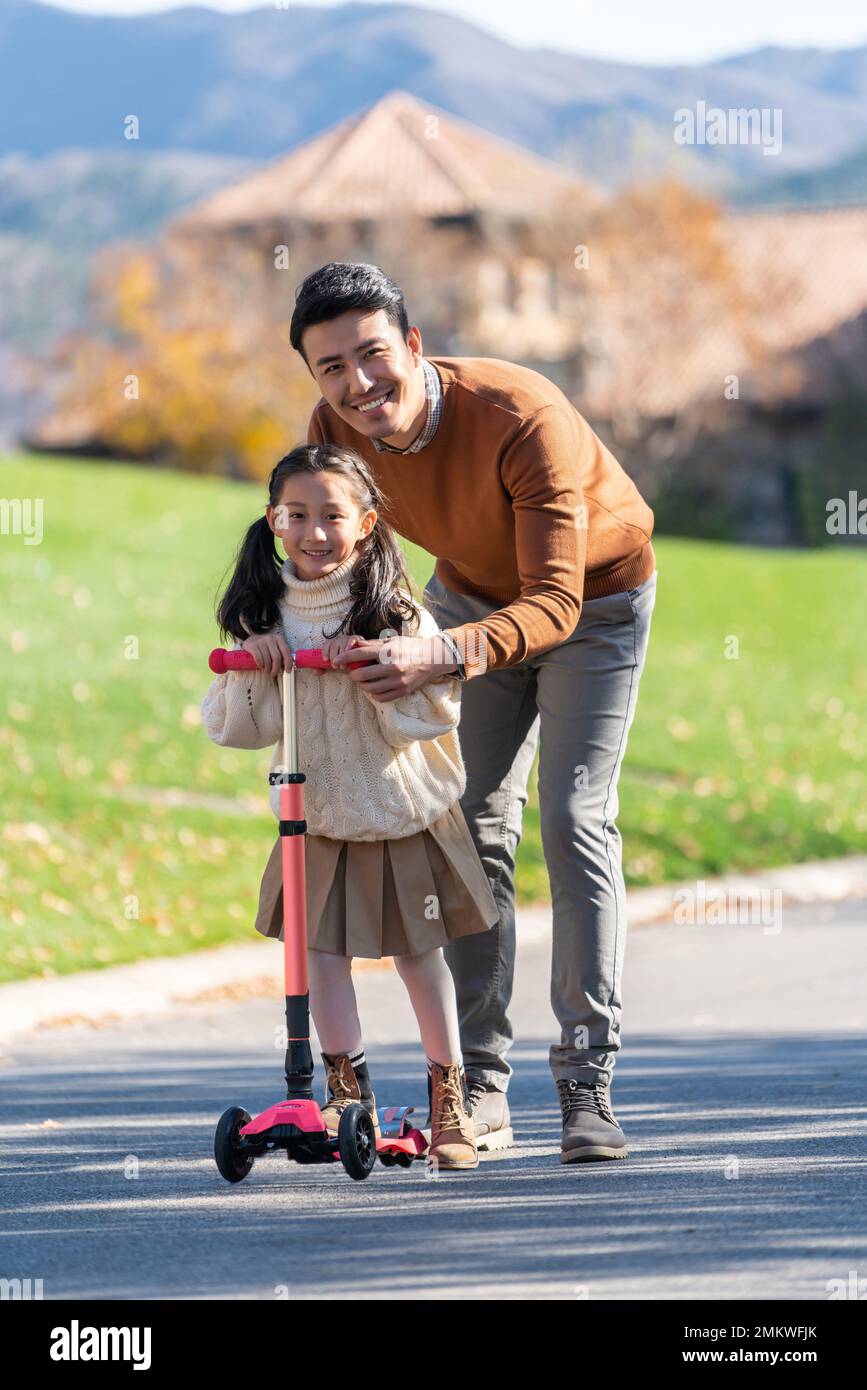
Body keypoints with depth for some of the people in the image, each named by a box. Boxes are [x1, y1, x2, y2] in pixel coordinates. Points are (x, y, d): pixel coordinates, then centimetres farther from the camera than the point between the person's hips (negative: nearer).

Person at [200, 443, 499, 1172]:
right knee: (321, 948, 0)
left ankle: (449, 1091, 18)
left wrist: (373, 669, -30)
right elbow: (232, 728, -3)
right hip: (317, 813, 3)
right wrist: (251, 670, -20)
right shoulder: (263, 614, -3)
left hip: (402, 810, -3)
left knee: (418, 949, 4)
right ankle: (347, 1090, 16)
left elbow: (436, 713, -18)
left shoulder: (395, 611, -12)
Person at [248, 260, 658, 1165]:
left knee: (575, 821, -15)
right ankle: (481, 1084, 4)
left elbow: (556, 602, -43)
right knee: (472, 823, -1)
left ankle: (586, 1082, -11)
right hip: (473, 592, 5)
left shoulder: (524, 419, -40)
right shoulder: (335, 430, -22)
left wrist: (447, 657, -59)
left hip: (593, 599, -5)